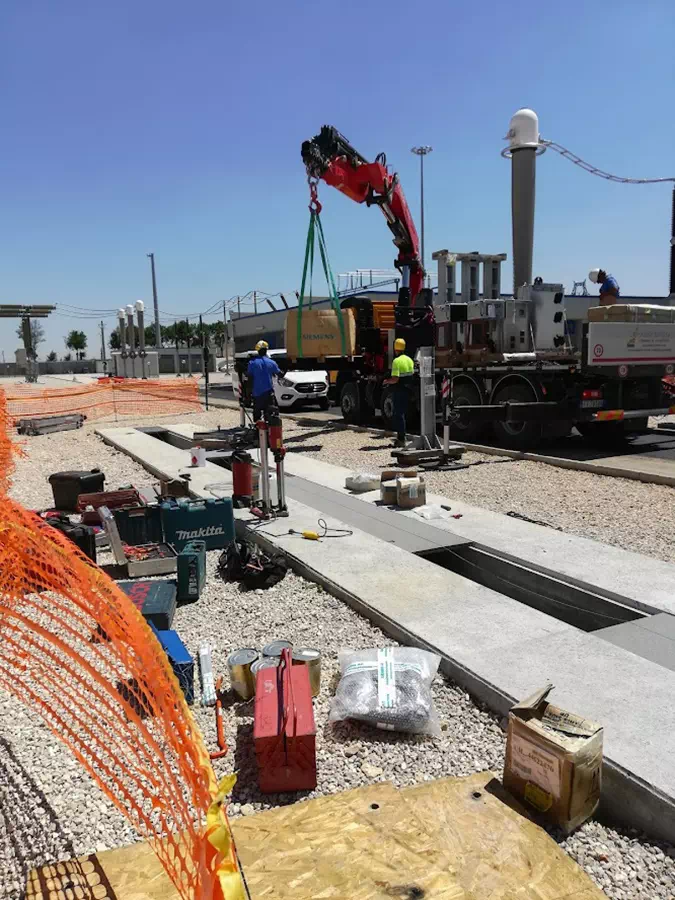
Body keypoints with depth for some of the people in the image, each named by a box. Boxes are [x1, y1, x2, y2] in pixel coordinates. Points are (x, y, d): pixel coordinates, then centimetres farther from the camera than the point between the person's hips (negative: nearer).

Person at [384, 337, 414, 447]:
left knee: (399, 414, -2)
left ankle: (401, 439, -2)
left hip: (400, 390, -8)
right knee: (402, 412, 18)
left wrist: (386, 381, -4)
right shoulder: (409, 360, 9)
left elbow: (395, 379, -21)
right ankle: (400, 435, 26)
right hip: (408, 389, 8)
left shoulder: (396, 361, -16)